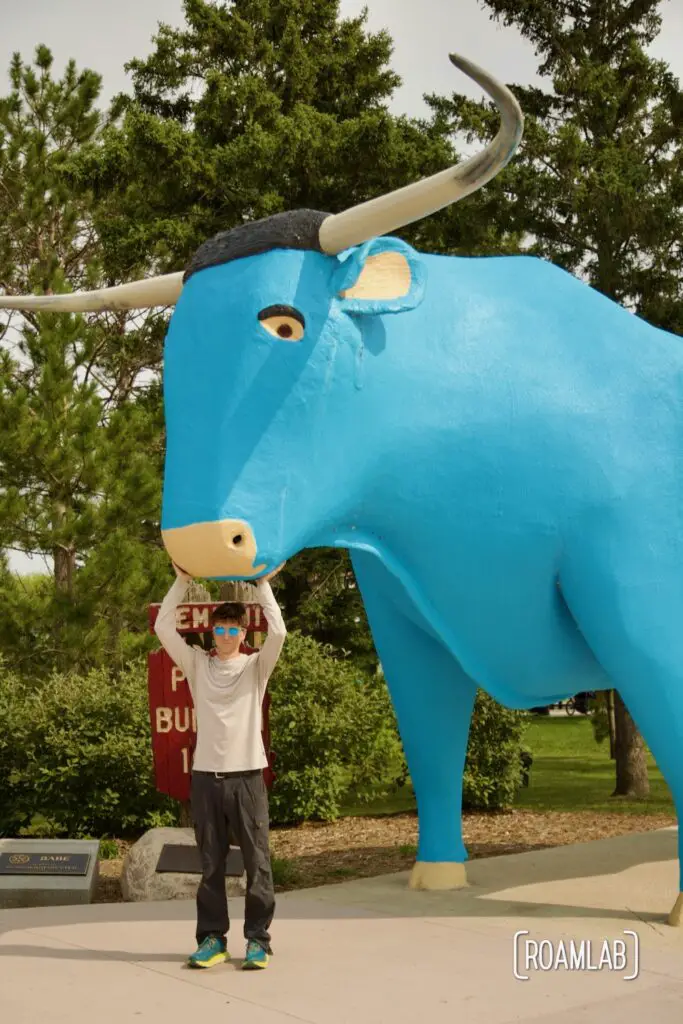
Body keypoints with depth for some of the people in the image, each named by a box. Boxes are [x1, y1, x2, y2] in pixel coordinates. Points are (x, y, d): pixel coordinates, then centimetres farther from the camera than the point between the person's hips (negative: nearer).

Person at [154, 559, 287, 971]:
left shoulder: (256, 666, 5)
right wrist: (182, 582, -3)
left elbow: (278, 633, -13)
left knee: (257, 862, 0)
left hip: (247, 775, -1)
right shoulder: (196, 663, 9)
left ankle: (258, 939, 8)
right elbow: (163, 628, -1)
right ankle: (212, 937, 15)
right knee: (211, 864, 7)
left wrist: (262, 585, -7)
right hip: (206, 775, 1)